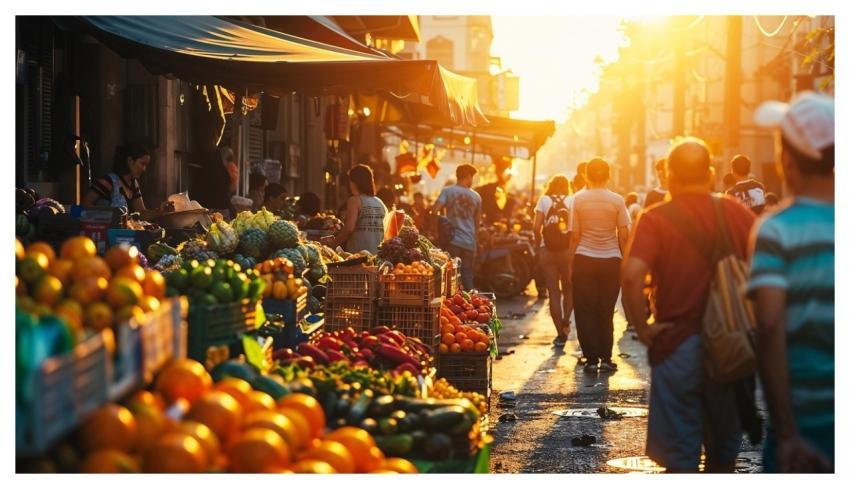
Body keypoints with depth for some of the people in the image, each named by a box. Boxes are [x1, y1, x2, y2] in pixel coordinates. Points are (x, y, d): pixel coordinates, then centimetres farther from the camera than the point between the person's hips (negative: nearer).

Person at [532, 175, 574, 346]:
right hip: (568, 249, 0)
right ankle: (565, 322, -1)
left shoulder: (544, 200, 3)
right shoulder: (572, 201, 2)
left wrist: (539, 247, 8)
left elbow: (536, 227, -5)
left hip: (547, 250, 0)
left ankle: (560, 334, 2)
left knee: (553, 292, 4)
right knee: (569, 289, 18)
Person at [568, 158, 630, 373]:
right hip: (611, 260, 1)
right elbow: (623, 236, -1)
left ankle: (592, 359, 4)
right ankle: (606, 358, 10)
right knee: (606, 311, 10)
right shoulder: (617, 200, -2)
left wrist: (571, 263, 6)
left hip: (584, 260, -1)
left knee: (586, 312, 6)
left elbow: (575, 236, -2)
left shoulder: (578, 199, -3)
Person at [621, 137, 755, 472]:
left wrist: (641, 327, -12)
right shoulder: (738, 213, 1)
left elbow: (632, 275, -23)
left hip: (677, 344, -3)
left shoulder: (655, 219, -9)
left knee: (680, 456, 5)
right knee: (724, 451, 19)